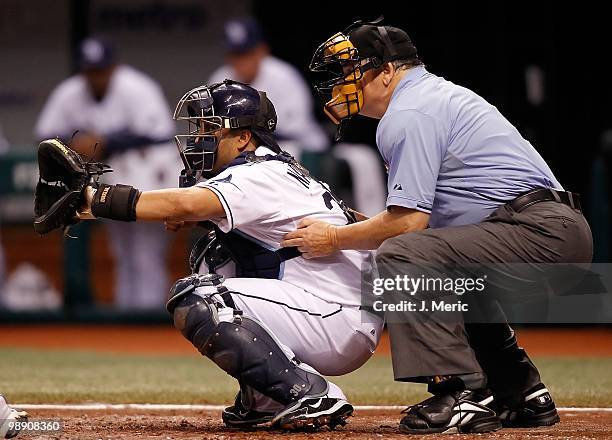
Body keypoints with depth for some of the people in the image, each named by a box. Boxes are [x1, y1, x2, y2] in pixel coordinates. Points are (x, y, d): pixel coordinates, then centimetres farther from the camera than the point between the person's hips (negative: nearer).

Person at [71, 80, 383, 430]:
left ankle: (312, 396, -19)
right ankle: (264, 401, 14)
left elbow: (186, 205, -30)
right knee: (212, 257, 18)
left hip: (345, 326, -10)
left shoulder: (260, 177, -13)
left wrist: (96, 201, -30)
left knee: (194, 301, -17)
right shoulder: (280, 171, 19)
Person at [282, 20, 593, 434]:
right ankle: (524, 395, 27)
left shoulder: (408, 114, -8)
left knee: (403, 255, -24)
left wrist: (335, 239, 0)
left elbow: (408, 221, -13)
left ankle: (462, 392, -26)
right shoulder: (440, 91, 25)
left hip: (540, 231, -11)